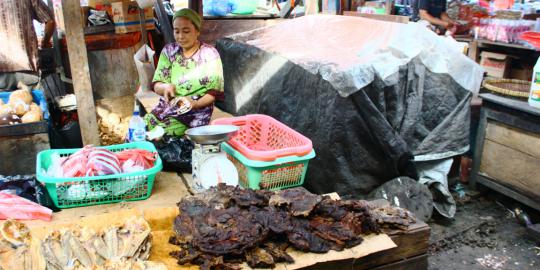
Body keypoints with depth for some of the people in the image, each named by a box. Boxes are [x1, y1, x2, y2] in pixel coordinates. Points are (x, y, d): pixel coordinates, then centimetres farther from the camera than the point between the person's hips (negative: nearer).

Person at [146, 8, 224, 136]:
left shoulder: (209, 54, -5)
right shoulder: (169, 50, 6)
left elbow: (213, 92, -6)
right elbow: (156, 86, 4)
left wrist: (194, 103, -24)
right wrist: (165, 87, -20)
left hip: (194, 115, -4)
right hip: (165, 109, 5)